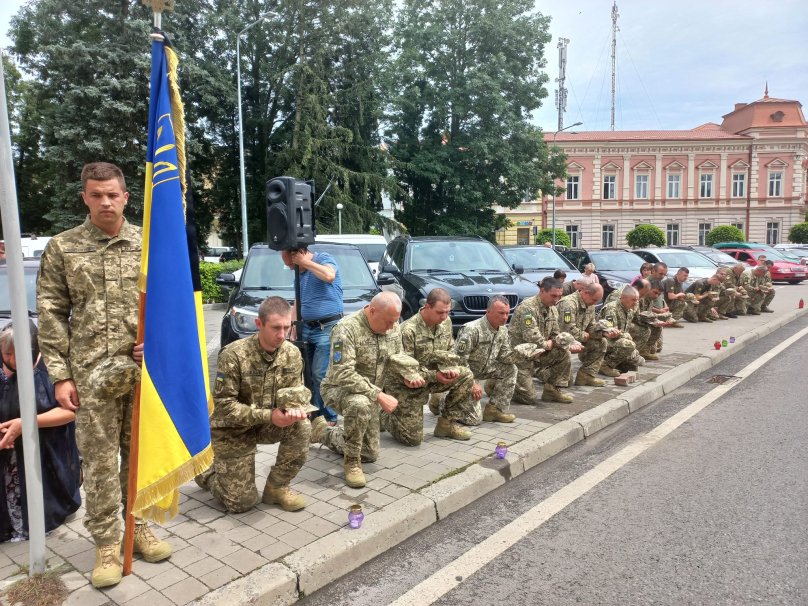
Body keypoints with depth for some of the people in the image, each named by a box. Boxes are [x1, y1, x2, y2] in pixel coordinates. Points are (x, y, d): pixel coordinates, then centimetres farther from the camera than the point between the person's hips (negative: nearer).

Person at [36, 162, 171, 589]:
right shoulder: (62, 248, 1)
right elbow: (50, 316, 1)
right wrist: (60, 375, -4)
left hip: (145, 370, 2)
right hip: (91, 374, -1)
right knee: (99, 460, 6)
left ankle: (139, 524, 31)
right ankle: (107, 542, 21)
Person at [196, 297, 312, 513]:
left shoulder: (292, 354, -11)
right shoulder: (233, 354, -25)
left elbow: (296, 392, -5)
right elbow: (223, 404, -23)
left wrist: (295, 408, -30)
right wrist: (268, 416, -31)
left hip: (268, 424, 4)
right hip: (233, 431, -4)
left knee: (302, 427, -26)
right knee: (242, 502, -3)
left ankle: (276, 487, -3)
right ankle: (207, 472, 28)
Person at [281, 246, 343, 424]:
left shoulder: (324, 258, -5)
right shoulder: (300, 272, 17)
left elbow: (329, 275, -28)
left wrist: (305, 262, -17)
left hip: (328, 328, -8)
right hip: (307, 328, 8)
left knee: (320, 374, -10)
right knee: (309, 374, 7)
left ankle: (329, 416, 1)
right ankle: (317, 410, 17)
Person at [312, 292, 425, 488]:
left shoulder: (393, 327, -6)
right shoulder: (347, 329, -28)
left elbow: (397, 359, 6)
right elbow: (343, 375, -33)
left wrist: (408, 377, -15)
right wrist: (379, 395, -36)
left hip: (371, 394, 7)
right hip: (339, 389, -7)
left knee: (370, 454, 12)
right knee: (360, 404, -42)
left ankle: (324, 433, 35)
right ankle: (351, 462, -17)